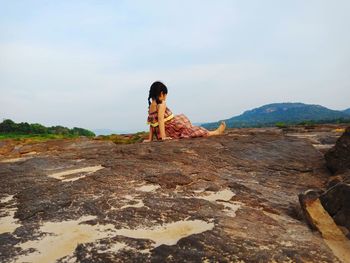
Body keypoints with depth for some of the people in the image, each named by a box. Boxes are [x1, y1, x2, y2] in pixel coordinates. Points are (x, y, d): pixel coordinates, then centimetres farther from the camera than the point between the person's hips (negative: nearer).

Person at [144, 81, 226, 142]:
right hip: (172, 131, -9)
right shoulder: (161, 105, -17)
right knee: (192, 130, 5)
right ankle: (217, 132, 20)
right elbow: (161, 120, -26)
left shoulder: (151, 106, 8)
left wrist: (150, 139, 9)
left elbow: (152, 124, 9)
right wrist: (163, 136, -28)